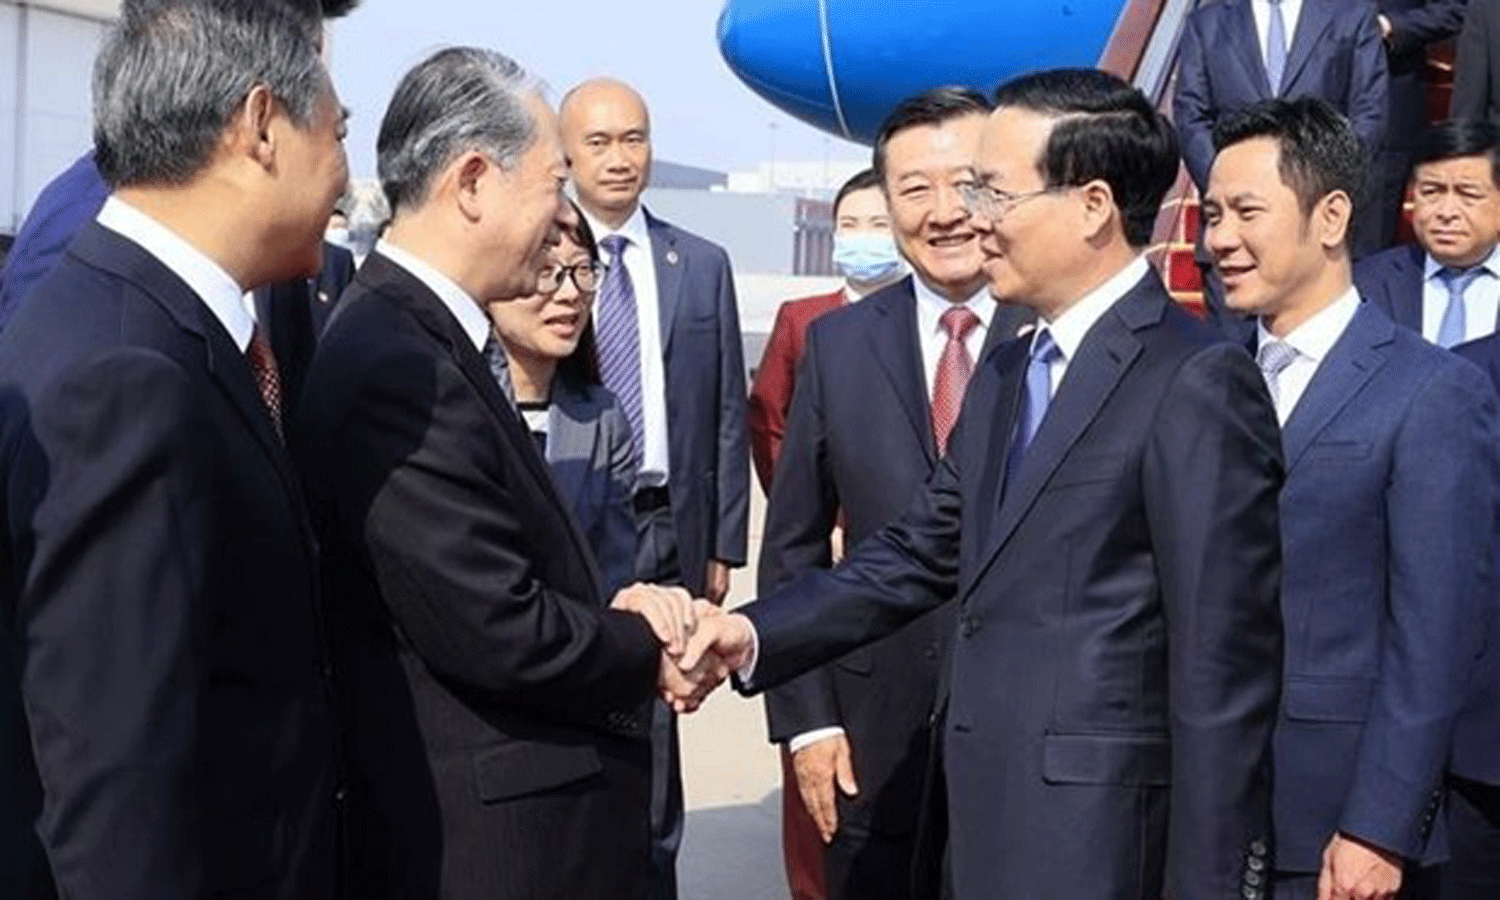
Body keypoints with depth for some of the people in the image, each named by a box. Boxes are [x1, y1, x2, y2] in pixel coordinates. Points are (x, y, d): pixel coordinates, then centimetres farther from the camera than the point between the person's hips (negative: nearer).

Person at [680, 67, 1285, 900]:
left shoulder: (1196, 384, -15)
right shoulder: (1006, 373, 13)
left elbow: (1222, 664, -17)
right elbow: (918, 553, 13)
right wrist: (756, 632, -1)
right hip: (980, 816, 8)